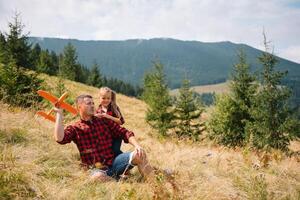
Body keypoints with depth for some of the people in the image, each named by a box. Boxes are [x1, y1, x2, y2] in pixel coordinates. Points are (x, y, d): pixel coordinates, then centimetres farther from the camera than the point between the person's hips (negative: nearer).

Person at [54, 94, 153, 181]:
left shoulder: (104, 121, 14)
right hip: (97, 168, -3)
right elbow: (59, 138, -15)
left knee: (139, 155, -20)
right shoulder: (74, 128, 5)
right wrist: (59, 113, -8)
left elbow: (124, 133, 7)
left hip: (114, 162, 3)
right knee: (98, 176, -39)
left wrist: (137, 145, -11)